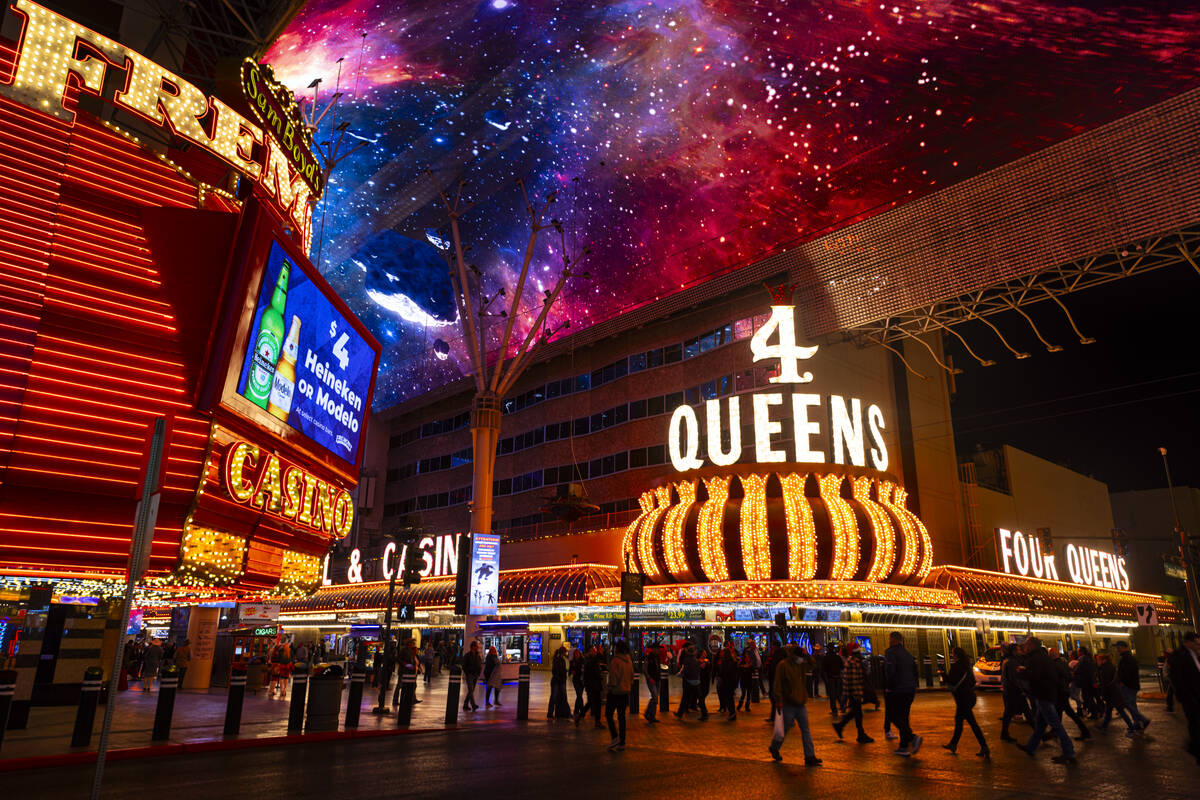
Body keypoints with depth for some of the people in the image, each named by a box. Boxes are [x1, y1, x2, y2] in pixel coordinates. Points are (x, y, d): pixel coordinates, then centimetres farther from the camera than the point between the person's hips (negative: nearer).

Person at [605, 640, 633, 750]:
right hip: (625, 691, 7)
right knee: (621, 716, 10)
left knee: (608, 714, 4)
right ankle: (622, 743, 11)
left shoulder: (615, 660, -14)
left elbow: (613, 678, -17)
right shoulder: (629, 660, 8)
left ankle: (615, 737, -9)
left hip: (615, 691, -7)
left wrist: (611, 688, -11)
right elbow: (631, 676, 13)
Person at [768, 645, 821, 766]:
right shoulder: (783, 665, -13)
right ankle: (774, 748, 29)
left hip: (800, 703, 6)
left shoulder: (801, 665, 7)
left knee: (806, 730, 4)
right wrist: (778, 701, -17)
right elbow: (778, 685, -14)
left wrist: (806, 655, 0)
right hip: (788, 704, -6)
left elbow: (812, 664, 19)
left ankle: (810, 757, 7)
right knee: (784, 729, 6)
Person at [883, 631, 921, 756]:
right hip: (910, 690, 8)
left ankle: (913, 738, -19)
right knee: (903, 718, 13)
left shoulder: (890, 652, -11)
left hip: (897, 691, -8)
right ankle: (904, 747, 15)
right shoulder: (908, 654, 14)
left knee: (895, 718, -1)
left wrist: (889, 687, -10)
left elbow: (890, 671, -21)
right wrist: (912, 686, 18)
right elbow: (915, 672, 15)